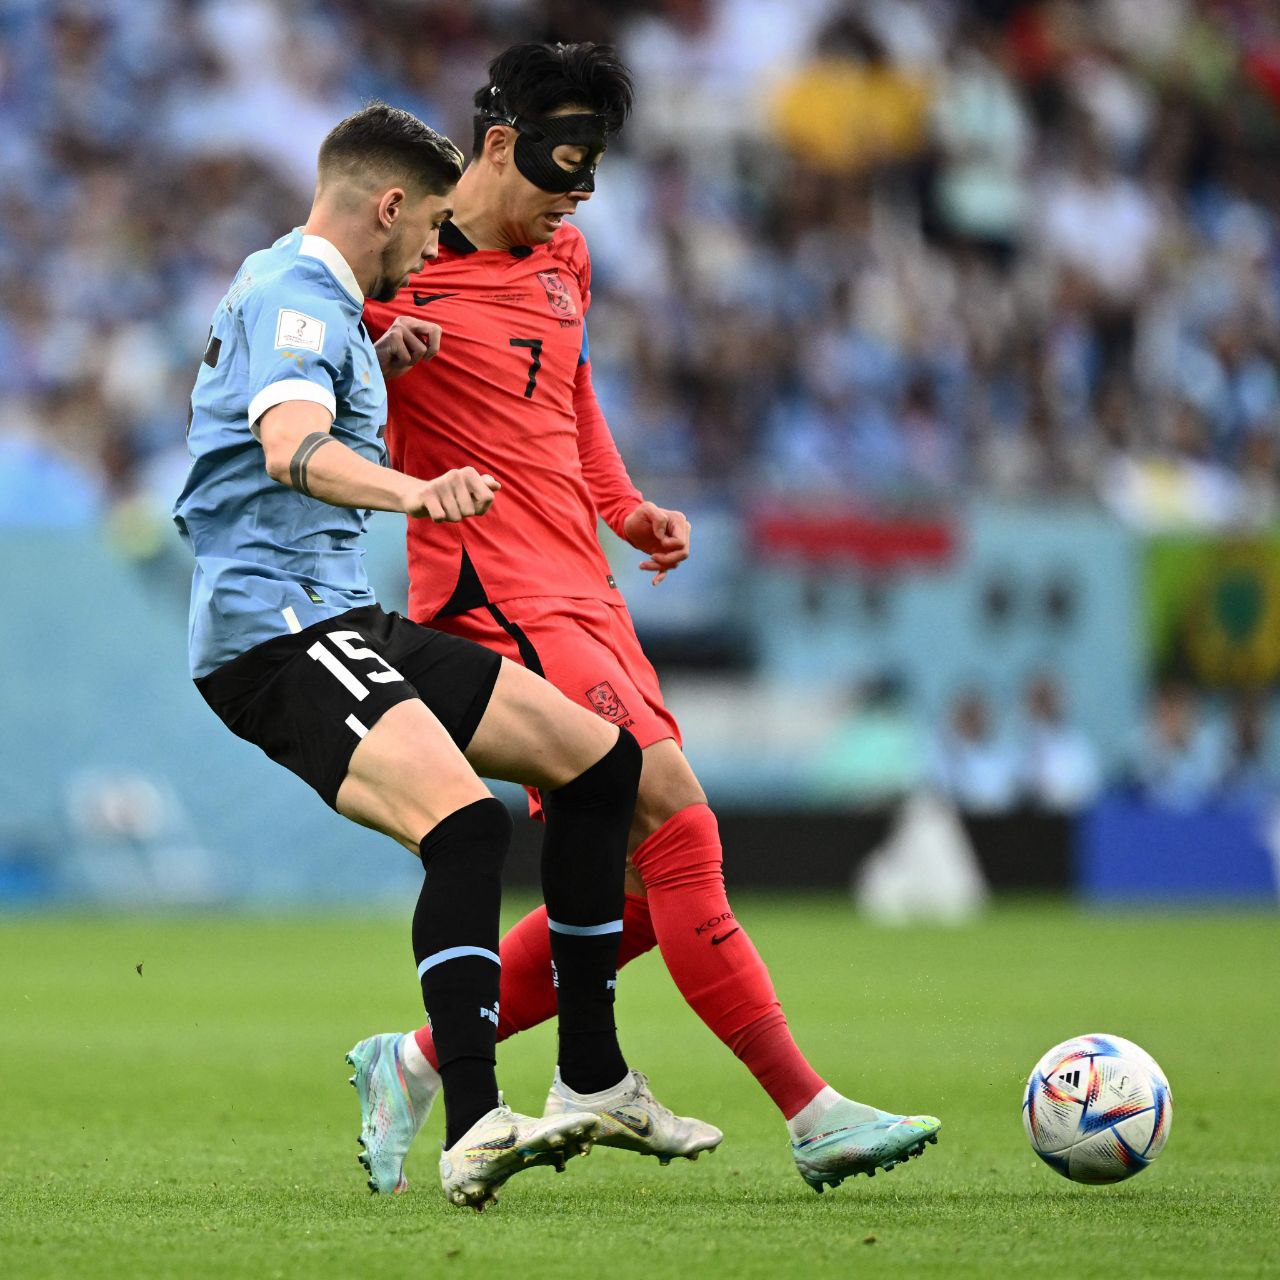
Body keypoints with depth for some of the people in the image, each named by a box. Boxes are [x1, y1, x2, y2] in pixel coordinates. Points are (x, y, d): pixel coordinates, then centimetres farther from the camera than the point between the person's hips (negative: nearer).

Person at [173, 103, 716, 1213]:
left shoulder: (293, 286, 20)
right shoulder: (294, 294, -12)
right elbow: (290, 449, -32)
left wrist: (376, 366, 21)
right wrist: (414, 491, -51)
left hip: (345, 621, 11)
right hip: (275, 630, -11)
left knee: (600, 758, 11)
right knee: (466, 822, -32)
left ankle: (592, 1079, 16)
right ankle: (473, 1130, -38)